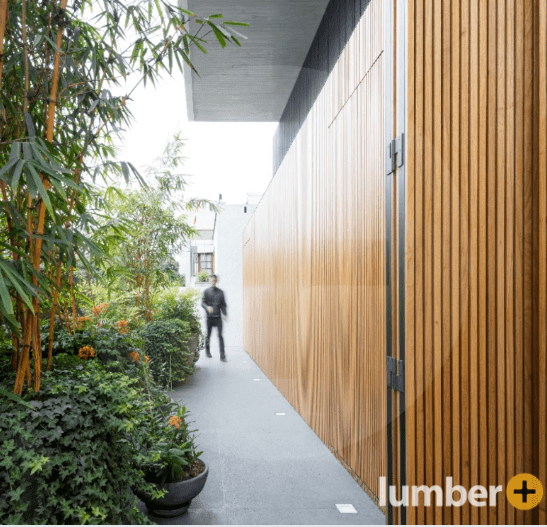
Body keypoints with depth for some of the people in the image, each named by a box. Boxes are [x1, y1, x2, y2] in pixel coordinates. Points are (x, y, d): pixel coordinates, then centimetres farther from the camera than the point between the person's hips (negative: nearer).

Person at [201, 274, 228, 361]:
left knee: (220, 335, -6)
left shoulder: (220, 292, 11)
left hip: (218, 317, 1)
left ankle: (222, 355, -8)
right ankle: (207, 351, 30)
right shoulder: (206, 291, 5)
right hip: (209, 317, -1)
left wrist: (225, 314, -2)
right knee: (208, 335, 9)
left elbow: (223, 304, 12)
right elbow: (203, 302, -2)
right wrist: (207, 307, -24)